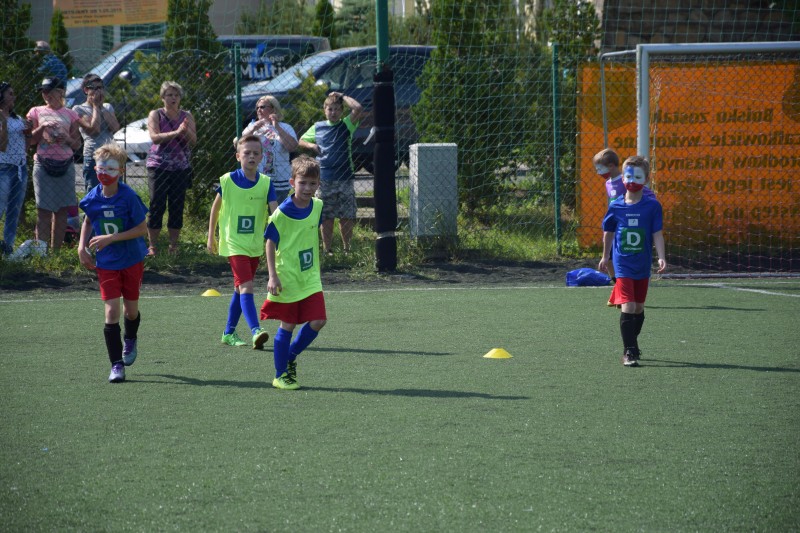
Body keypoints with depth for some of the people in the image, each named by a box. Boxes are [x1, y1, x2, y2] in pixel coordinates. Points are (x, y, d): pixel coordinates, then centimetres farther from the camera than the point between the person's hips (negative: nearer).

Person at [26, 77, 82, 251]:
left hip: (65, 165, 2)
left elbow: (77, 145, 12)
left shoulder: (70, 115, 10)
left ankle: (56, 250, 6)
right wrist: (42, 128, -12)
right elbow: (30, 140, 3)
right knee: (44, 209, -7)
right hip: (43, 164, -2)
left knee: (62, 210, 1)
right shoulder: (36, 112, 8)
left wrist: (68, 139, -9)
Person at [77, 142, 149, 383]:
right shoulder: (92, 198, -5)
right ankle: (116, 365, -6)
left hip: (132, 260, -1)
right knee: (111, 311, -10)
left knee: (131, 310, 12)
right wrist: (82, 246, 3)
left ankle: (130, 340, 47)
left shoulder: (129, 197, -16)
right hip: (106, 263, 1)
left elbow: (142, 229, -15)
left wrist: (111, 238, -21)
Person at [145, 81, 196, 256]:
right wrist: (177, 132, -24)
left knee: (177, 207, 3)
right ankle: (152, 246, 1)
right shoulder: (155, 115, 1)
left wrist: (186, 131, -20)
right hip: (158, 167, -3)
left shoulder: (187, 116, 9)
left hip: (181, 167, 3)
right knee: (157, 206, -4)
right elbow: (154, 136, -14)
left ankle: (173, 246, 11)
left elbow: (193, 140, 1)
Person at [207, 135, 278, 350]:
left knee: (240, 289, 14)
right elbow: (215, 207, 7)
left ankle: (229, 332, 26)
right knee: (246, 287, -17)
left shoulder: (266, 183, -1)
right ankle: (256, 331, -27)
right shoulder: (227, 181, -6)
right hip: (234, 244, -4)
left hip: (255, 245, 4)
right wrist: (211, 237, 11)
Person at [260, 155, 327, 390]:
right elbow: (270, 243, -10)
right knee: (287, 326, 1)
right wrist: (272, 276, -15)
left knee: (318, 320, -5)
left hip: (310, 278, 5)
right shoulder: (281, 213, -16)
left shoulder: (317, 207, 1)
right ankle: (280, 375, 14)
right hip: (287, 280, -5)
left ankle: (291, 355, 20)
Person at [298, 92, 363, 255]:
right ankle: (327, 250, 10)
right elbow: (301, 141, 23)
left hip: (345, 178, -1)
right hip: (324, 179, 1)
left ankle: (347, 248, 12)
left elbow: (357, 108, -15)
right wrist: (311, 146, 2)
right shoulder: (317, 128, 9)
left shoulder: (346, 126, 2)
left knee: (346, 217, 1)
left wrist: (342, 97, -4)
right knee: (326, 218, 3)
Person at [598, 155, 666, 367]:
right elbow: (608, 232, 12)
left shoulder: (652, 206, -5)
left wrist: (661, 257, -16)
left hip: (643, 266, 2)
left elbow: (657, 234, -5)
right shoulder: (616, 207, -2)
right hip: (623, 264, -2)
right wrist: (605, 256, 21)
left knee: (639, 308, 14)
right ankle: (629, 351, -12)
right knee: (627, 307, -14)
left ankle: (632, 345, 33)